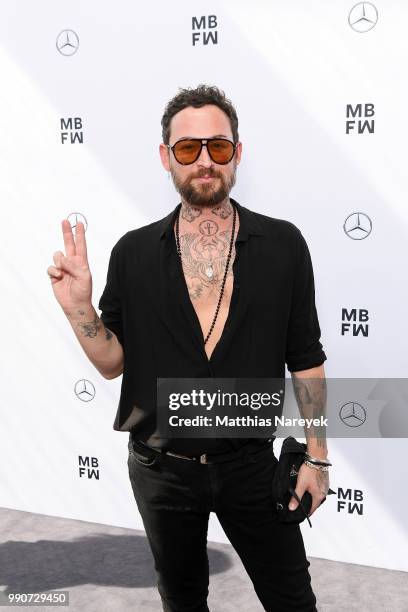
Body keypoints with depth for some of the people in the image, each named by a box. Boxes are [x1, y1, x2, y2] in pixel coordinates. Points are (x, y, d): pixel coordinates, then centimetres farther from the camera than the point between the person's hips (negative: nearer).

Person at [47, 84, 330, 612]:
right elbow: (113, 363, -1)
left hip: (250, 464, -1)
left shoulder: (283, 245, -8)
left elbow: (306, 359, -2)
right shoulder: (133, 253, -6)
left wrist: (315, 456, -1)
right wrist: (78, 305, -17)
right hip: (160, 469, 2)